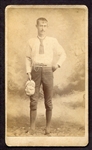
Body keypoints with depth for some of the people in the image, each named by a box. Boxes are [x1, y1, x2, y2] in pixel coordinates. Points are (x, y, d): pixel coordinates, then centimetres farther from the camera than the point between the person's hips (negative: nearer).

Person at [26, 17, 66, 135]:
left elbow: (63, 54, 14)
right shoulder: (31, 42, 5)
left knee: (48, 101, 6)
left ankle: (48, 127, 17)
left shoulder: (52, 41, 5)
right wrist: (28, 71, -3)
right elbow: (28, 58, 7)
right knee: (33, 100, 1)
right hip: (35, 71, 0)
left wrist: (58, 64, 1)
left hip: (47, 71, 0)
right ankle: (32, 127, 9)